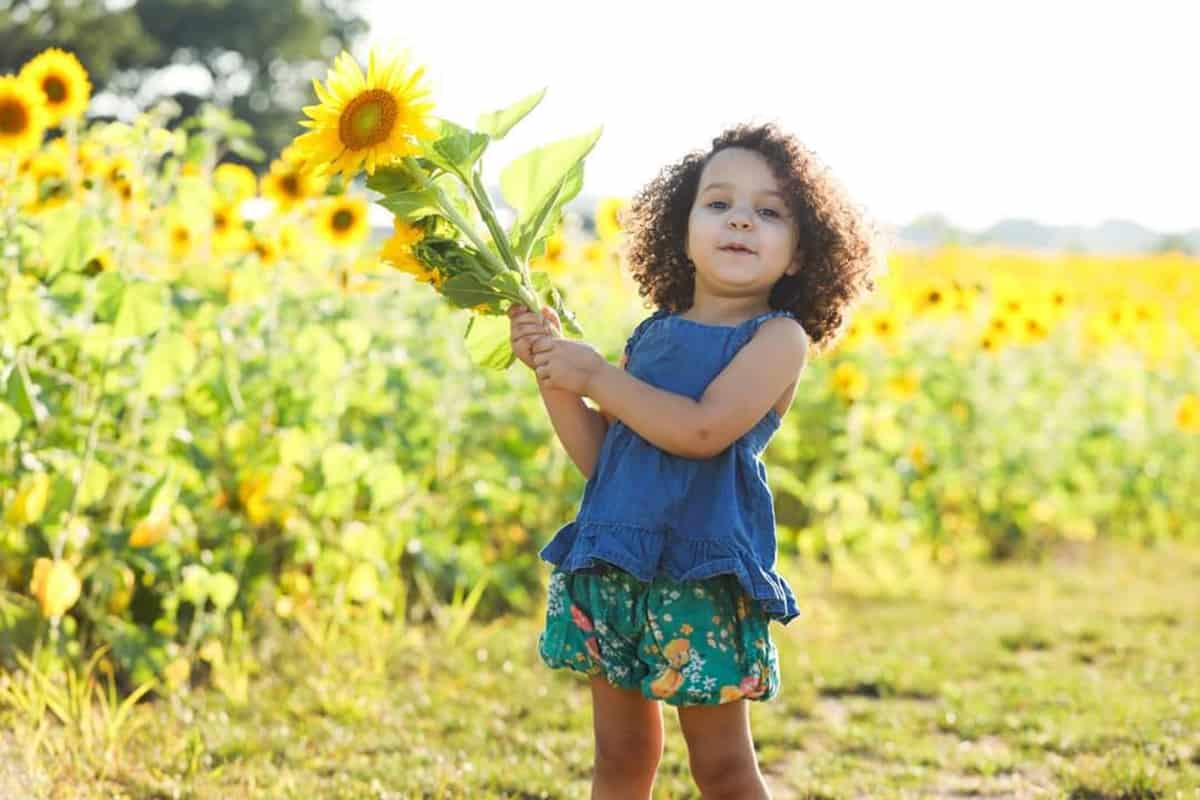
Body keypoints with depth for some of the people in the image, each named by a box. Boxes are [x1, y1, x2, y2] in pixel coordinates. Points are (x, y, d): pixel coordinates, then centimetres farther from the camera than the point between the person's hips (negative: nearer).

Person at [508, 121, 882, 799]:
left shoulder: (779, 337, -6)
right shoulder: (653, 335, 12)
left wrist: (598, 376, -13)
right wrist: (552, 372, 3)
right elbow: (599, 457, 14)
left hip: (704, 572, -6)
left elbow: (704, 429, -21)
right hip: (611, 564, 6)